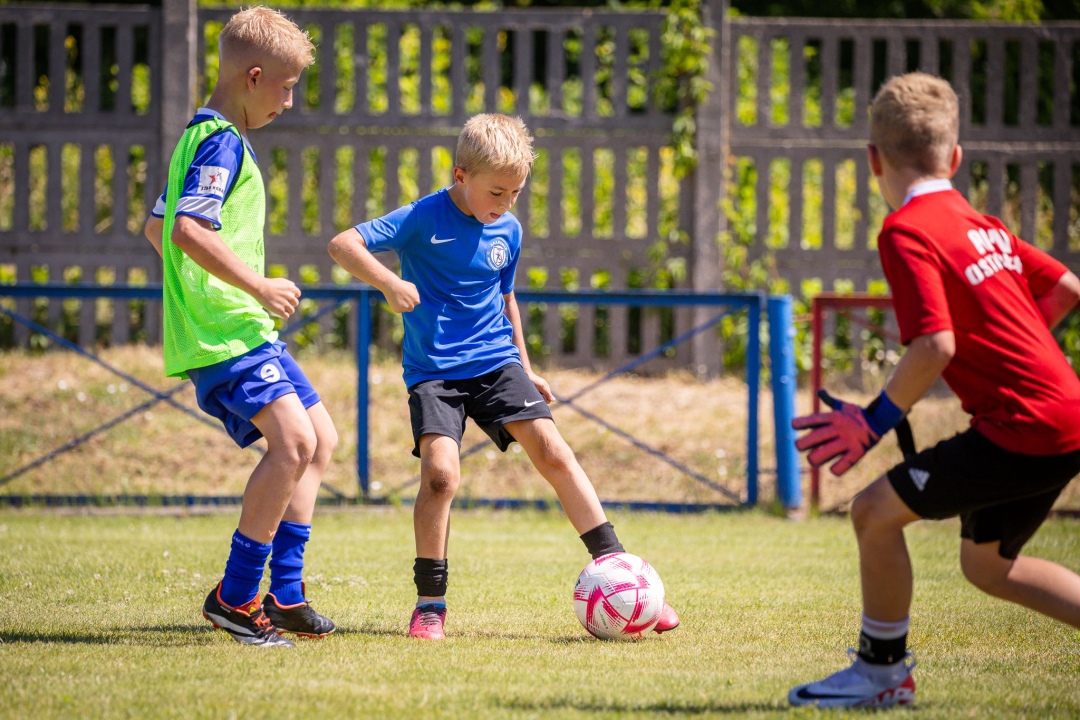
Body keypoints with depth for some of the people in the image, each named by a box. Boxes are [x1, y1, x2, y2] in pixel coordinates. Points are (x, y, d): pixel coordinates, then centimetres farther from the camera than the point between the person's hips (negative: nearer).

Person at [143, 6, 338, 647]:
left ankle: (284, 595, 12)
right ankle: (235, 597, -14)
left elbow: (159, 226, 29)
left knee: (321, 438, 12)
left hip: (249, 330, 11)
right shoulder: (222, 142, -13)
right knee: (293, 439, -21)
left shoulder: (203, 137, 19)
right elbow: (189, 229, -26)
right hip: (226, 331, -11)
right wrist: (259, 286, -20)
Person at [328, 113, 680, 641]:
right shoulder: (424, 219, -10)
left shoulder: (508, 231, 7)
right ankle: (430, 603, -5)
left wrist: (525, 368, 23)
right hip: (433, 371, -4)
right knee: (440, 472, -21)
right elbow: (343, 245, -17)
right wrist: (389, 283, -32)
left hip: (495, 361, 4)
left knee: (552, 451, -10)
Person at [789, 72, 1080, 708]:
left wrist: (876, 421, -11)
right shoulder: (983, 225, 14)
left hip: (1023, 427, -9)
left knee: (877, 509, -4)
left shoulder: (908, 233, -12)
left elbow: (936, 345, -21)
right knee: (987, 563, 22)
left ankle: (882, 672, 7)